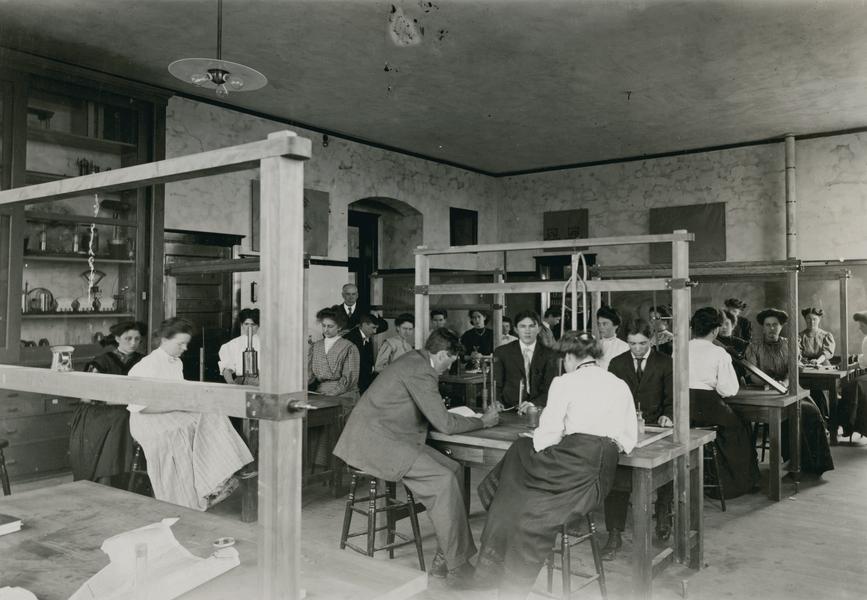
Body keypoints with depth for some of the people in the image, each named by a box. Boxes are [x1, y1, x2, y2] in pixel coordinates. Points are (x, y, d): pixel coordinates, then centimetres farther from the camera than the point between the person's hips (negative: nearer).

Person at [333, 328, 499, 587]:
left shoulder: (414, 360, 14)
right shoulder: (420, 371, -17)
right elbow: (445, 424, -16)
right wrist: (483, 421, -2)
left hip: (381, 437, 10)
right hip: (375, 442, -10)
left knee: (453, 469, 2)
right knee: (444, 480, -19)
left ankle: (445, 558, 4)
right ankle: (456, 565, -9)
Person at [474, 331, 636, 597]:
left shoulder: (565, 383, 2)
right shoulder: (621, 386, 19)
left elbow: (548, 435, -6)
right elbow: (630, 438, 17)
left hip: (574, 462, -6)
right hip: (603, 473, 6)